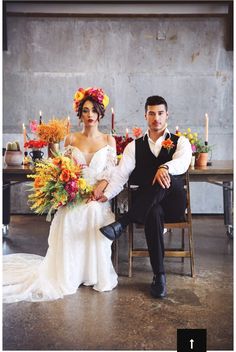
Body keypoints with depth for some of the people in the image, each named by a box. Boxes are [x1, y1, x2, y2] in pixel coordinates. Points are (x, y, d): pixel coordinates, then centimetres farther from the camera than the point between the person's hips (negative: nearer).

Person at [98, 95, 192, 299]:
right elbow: (121, 174, -5)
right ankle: (159, 276, -26)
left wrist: (165, 167, -43)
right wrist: (107, 194, -24)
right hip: (148, 208, 1)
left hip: (173, 205, 0)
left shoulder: (180, 142, 4)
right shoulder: (134, 146, 7)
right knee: (154, 213, -37)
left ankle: (122, 224, -35)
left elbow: (183, 162, -20)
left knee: (167, 178, -34)